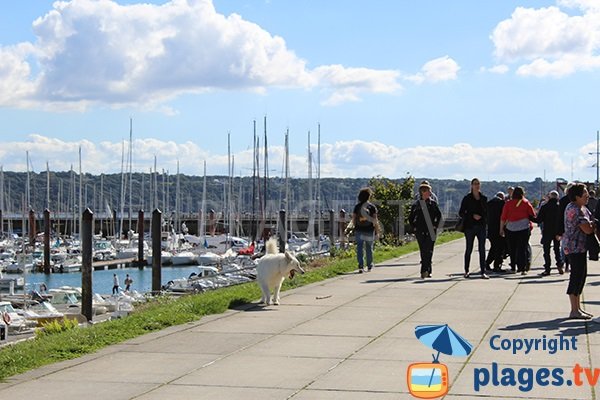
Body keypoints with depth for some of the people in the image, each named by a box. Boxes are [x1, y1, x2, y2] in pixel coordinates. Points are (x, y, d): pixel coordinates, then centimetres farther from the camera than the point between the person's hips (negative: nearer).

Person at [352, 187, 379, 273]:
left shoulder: (357, 206, 0)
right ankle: (369, 266, 26)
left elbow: (353, 219, 1)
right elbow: (375, 220, -7)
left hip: (359, 231, 0)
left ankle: (361, 266, -15)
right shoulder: (372, 207, -4)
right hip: (369, 231, 0)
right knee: (369, 248, 15)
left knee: (359, 248, -1)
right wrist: (377, 231, 0)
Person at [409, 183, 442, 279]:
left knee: (428, 251, -6)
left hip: (431, 231, 0)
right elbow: (410, 218, 12)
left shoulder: (433, 203, 5)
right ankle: (426, 271, 7)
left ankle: (425, 271, -6)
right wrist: (414, 228, 4)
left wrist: (435, 225, 5)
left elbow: (439, 215, 14)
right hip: (420, 231, 0)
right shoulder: (416, 205, 4)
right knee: (423, 251, 0)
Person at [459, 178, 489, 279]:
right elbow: (461, 213, -2)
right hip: (470, 226, -3)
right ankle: (466, 271, 15)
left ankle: (483, 272, -1)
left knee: (482, 249, -2)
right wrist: (472, 216, -15)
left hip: (481, 226, 3)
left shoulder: (484, 198, 10)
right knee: (469, 249, 4)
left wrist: (485, 220, 4)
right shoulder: (467, 198, -1)